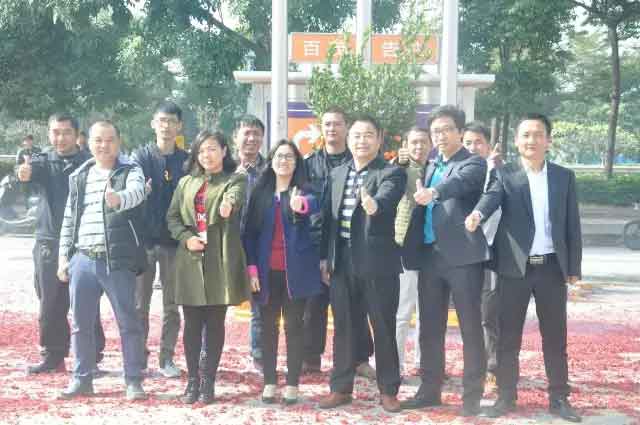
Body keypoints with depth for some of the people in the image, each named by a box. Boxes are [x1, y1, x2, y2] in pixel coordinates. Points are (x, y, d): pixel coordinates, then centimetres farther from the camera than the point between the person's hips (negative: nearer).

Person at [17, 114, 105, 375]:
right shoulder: (44, 161, 8)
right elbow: (33, 169, -14)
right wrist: (24, 172, -38)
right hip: (48, 243, 3)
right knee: (50, 305, 9)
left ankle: (92, 356, 9)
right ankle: (53, 356, 21)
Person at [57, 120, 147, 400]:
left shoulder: (130, 171, -1)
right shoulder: (78, 177, 14)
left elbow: (136, 192, -25)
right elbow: (69, 219, 17)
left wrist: (118, 198, -47)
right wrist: (64, 256, 11)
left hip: (118, 260, -4)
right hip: (83, 260, 5)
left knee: (128, 322, -1)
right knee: (81, 324, 10)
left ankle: (134, 381, 8)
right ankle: (81, 380, 22)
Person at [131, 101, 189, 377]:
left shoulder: (186, 160, 6)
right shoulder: (141, 155, 3)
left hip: (174, 241, 1)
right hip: (144, 238, -1)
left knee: (172, 304, 7)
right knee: (140, 302, 5)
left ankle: (167, 357, 17)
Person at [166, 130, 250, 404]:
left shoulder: (235, 180, 2)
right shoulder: (185, 183, 15)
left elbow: (235, 197, -21)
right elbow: (172, 217, 12)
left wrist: (228, 204, -46)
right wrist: (186, 237, -8)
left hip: (220, 260, -3)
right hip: (190, 260, 3)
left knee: (215, 322, 3)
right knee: (192, 323, 5)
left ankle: (209, 380, 13)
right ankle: (193, 380, 16)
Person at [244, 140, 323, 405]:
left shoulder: (303, 190, -1)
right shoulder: (260, 192, 5)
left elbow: (313, 204, -26)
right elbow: (250, 231, 5)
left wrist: (301, 205, -50)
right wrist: (252, 267, -4)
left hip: (295, 270, -2)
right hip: (267, 270, 2)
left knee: (294, 326, 3)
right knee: (268, 326, 8)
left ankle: (292, 384, 11)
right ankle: (269, 382, 16)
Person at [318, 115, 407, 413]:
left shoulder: (392, 173, -4)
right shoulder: (336, 174, 12)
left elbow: (384, 200, -25)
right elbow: (328, 217, 13)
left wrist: (374, 205, -47)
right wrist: (325, 256, 10)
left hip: (378, 264, -4)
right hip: (342, 264, 4)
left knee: (384, 329, 5)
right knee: (343, 328, 11)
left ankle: (388, 390, 18)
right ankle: (341, 387, 23)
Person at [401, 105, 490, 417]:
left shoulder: (474, 164, -3)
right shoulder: (430, 167, 19)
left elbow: (459, 182, -25)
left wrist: (433, 192, -42)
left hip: (463, 255, -6)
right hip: (429, 255, 6)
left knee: (470, 328, 0)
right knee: (430, 328, 10)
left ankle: (472, 394, 8)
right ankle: (430, 390, 21)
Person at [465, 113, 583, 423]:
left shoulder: (564, 176, 7)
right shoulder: (505, 174, 1)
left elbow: (572, 225, 8)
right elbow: (491, 196, -21)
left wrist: (574, 267, 5)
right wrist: (477, 213, -44)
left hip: (552, 267, 2)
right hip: (515, 267, -1)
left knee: (555, 338, 8)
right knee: (508, 337, 6)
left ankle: (559, 398, 20)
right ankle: (506, 397, 17)